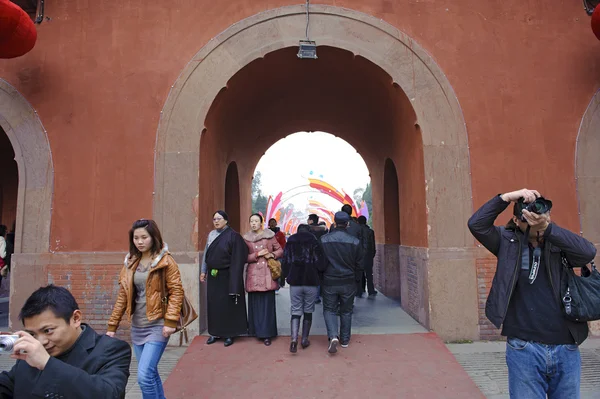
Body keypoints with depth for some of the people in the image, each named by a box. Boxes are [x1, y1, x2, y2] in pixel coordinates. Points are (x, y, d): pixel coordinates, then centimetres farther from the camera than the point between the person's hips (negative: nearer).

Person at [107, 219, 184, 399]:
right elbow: (123, 297, 11)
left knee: (144, 376, -12)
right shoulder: (130, 262, 9)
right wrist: (112, 326, 9)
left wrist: (170, 321, -20)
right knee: (151, 374, 13)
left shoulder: (165, 261, -7)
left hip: (157, 326, -6)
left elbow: (176, 292, -11)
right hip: (137, 326, 6)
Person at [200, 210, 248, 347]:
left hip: (226, 276, -6)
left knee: (228, 305, 3)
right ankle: (215, 332, 23)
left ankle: (230, 334, 15)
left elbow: (237, 258, -14)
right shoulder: (211, 235, 7)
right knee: (213, 304, 11)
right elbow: (206, 254, 15)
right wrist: (203, 271, 12)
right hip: (212, 276, 6)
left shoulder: (233, 235, -11)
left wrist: (234, 283, -17)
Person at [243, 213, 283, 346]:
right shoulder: (246, 238, 9)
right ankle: (257, 331, 15)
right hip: (253, 274, 1)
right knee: (255, 304, 2)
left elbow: (280, 250, 13)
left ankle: (267, 334, 4)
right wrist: (257, 254, -8)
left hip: (267, 274, -1)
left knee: (268, 303, -2)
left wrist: (272, 255, -7)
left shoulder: (269, 236, 6)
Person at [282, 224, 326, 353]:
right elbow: (320, 263, -9)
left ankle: (294, 338, -13)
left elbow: (285, 262, 1)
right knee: (308, 311, 13)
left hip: (295, 282, 1)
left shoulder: (290, 242, 3)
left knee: (296, 311, 5)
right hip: (311, 282, -1)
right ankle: (304, 339, 18)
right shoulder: (314, 242, -3)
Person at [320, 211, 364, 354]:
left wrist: (320, 278, 13)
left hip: (329, 282, -1)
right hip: (348, 283, 1)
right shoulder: (355, 242, -6)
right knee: (346, 311, 15)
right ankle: (345, 339, 24)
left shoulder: (323, 240, -8)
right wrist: (356, 279, 17)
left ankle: (333, 336, -10)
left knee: (329, 309, 9)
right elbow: (360, 264, 2)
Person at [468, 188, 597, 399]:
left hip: (567, 350, 2)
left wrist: (547, 227, -27)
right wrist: (507, 197, -18)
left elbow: (589, 252, -17)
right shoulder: (508, 242, -1)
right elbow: (476, 224, -14)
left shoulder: (560, 244, 2)